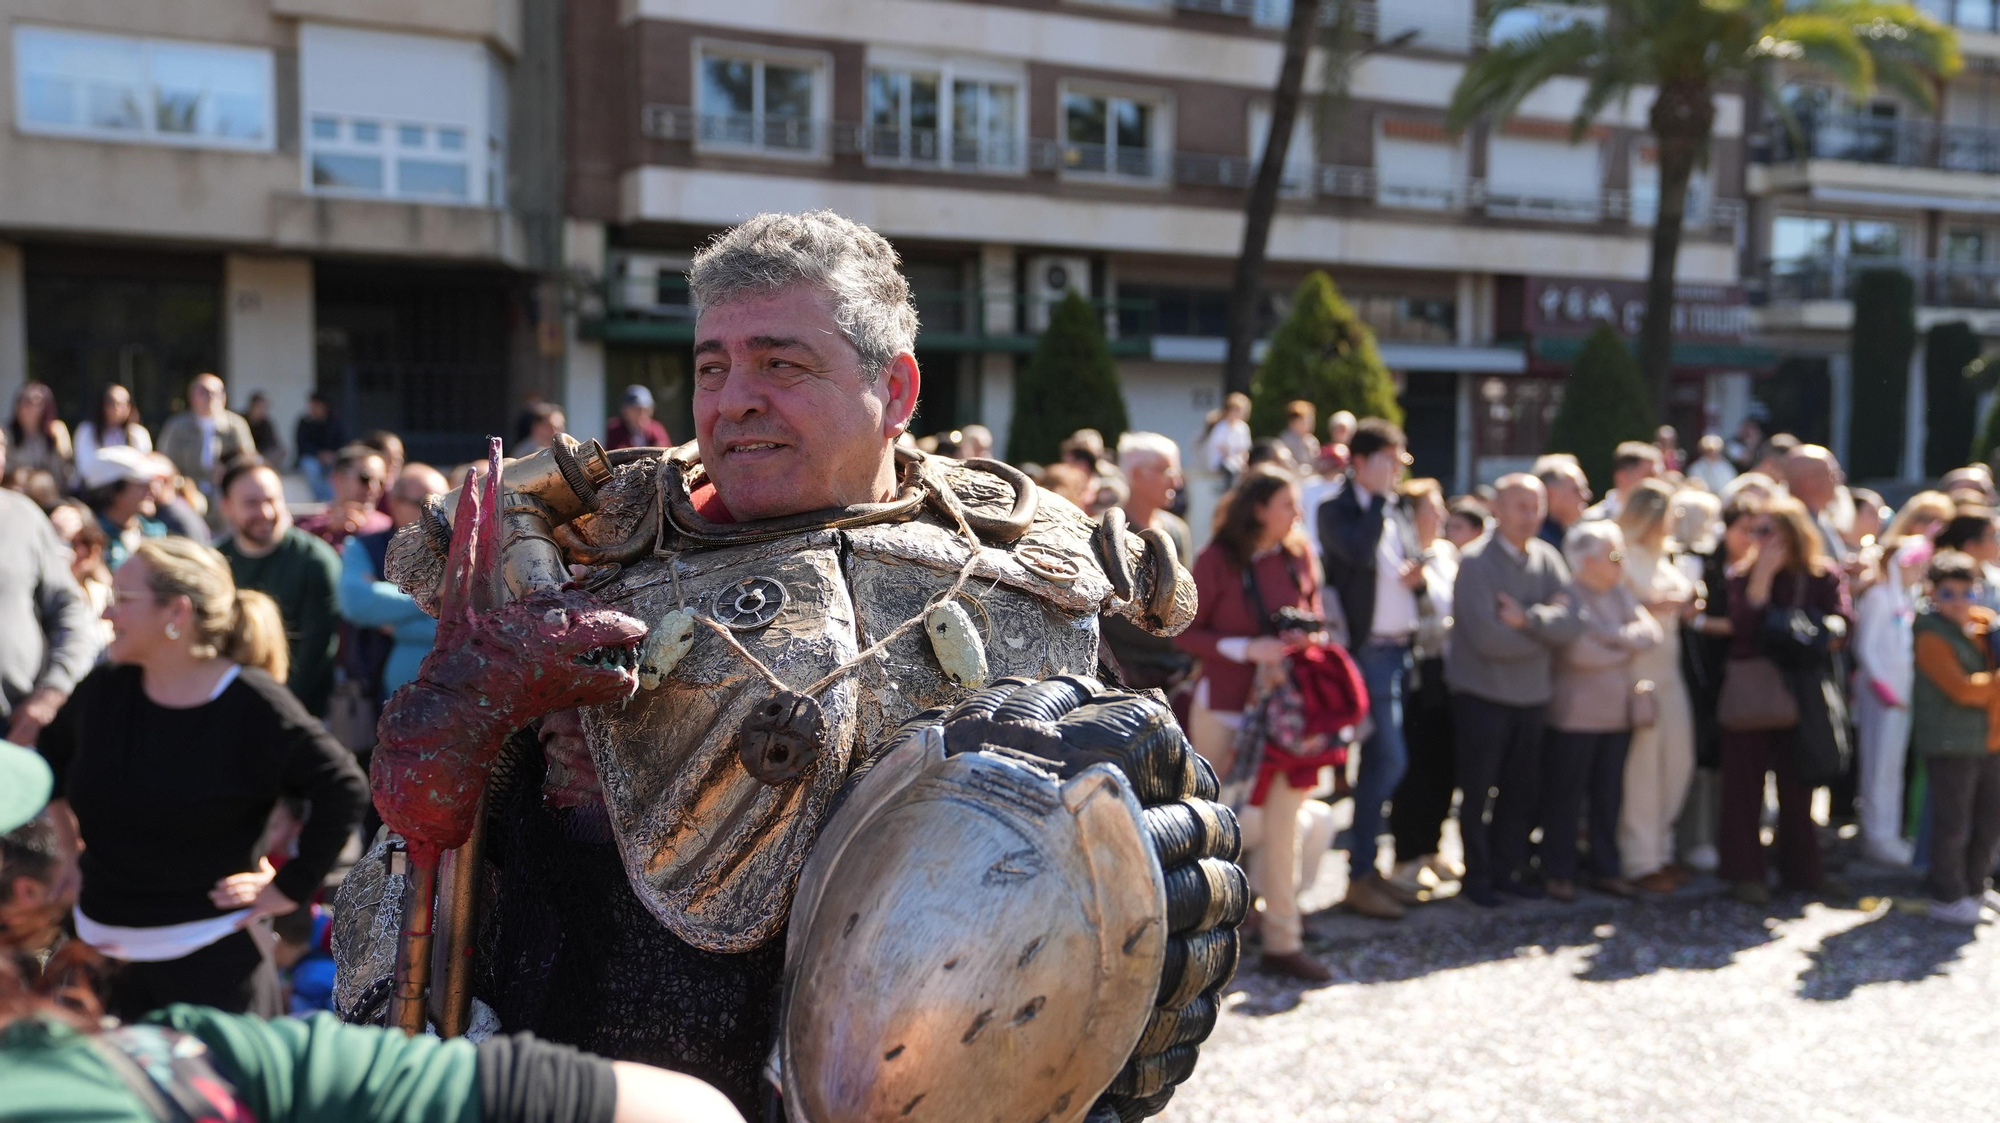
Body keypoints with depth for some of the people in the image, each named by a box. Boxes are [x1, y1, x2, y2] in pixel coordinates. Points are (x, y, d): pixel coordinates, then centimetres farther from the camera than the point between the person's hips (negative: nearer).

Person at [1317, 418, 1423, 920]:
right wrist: (1380, 496, -17)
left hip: (1400, 650, 8)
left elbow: (1414, 564, 22)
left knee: (1378, 761, 12)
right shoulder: (1336, 511, -8)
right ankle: (1358, 878, 1)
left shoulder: (1397, 512, 15)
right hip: (1368, 651, -8)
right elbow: (1360, 553, -26)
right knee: (1389, 760, -10)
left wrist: (1418, 576, -1)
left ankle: (1366, 865, 22)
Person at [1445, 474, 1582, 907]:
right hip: (1482, 695, -5)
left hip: (1531, 694, 5)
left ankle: (1504, 868, 26)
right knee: (1478, 791, 4)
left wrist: (1527, 619, -19)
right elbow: (1487, 637, -19)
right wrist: (1546, 632, -6)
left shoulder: (1547, 559, 5)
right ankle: (1476, 876, 17)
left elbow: (1572, 624, -5)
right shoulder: (1475, 561, -12)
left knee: (1524, 791, 11)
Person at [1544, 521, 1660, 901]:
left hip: (1618, 711, 7)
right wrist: (1629, 649, -7)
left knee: (1610, 795, 12)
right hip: (1576, 715, -7)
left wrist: (1614, 637, -15)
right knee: (1565, 796, 2)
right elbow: (1580, 652, -22)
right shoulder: (1566, 597, -12)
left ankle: (1607, 869, 22)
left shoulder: (1622, 592, 12)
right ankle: (1558, 873, 12)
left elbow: (1650, 633, 1)